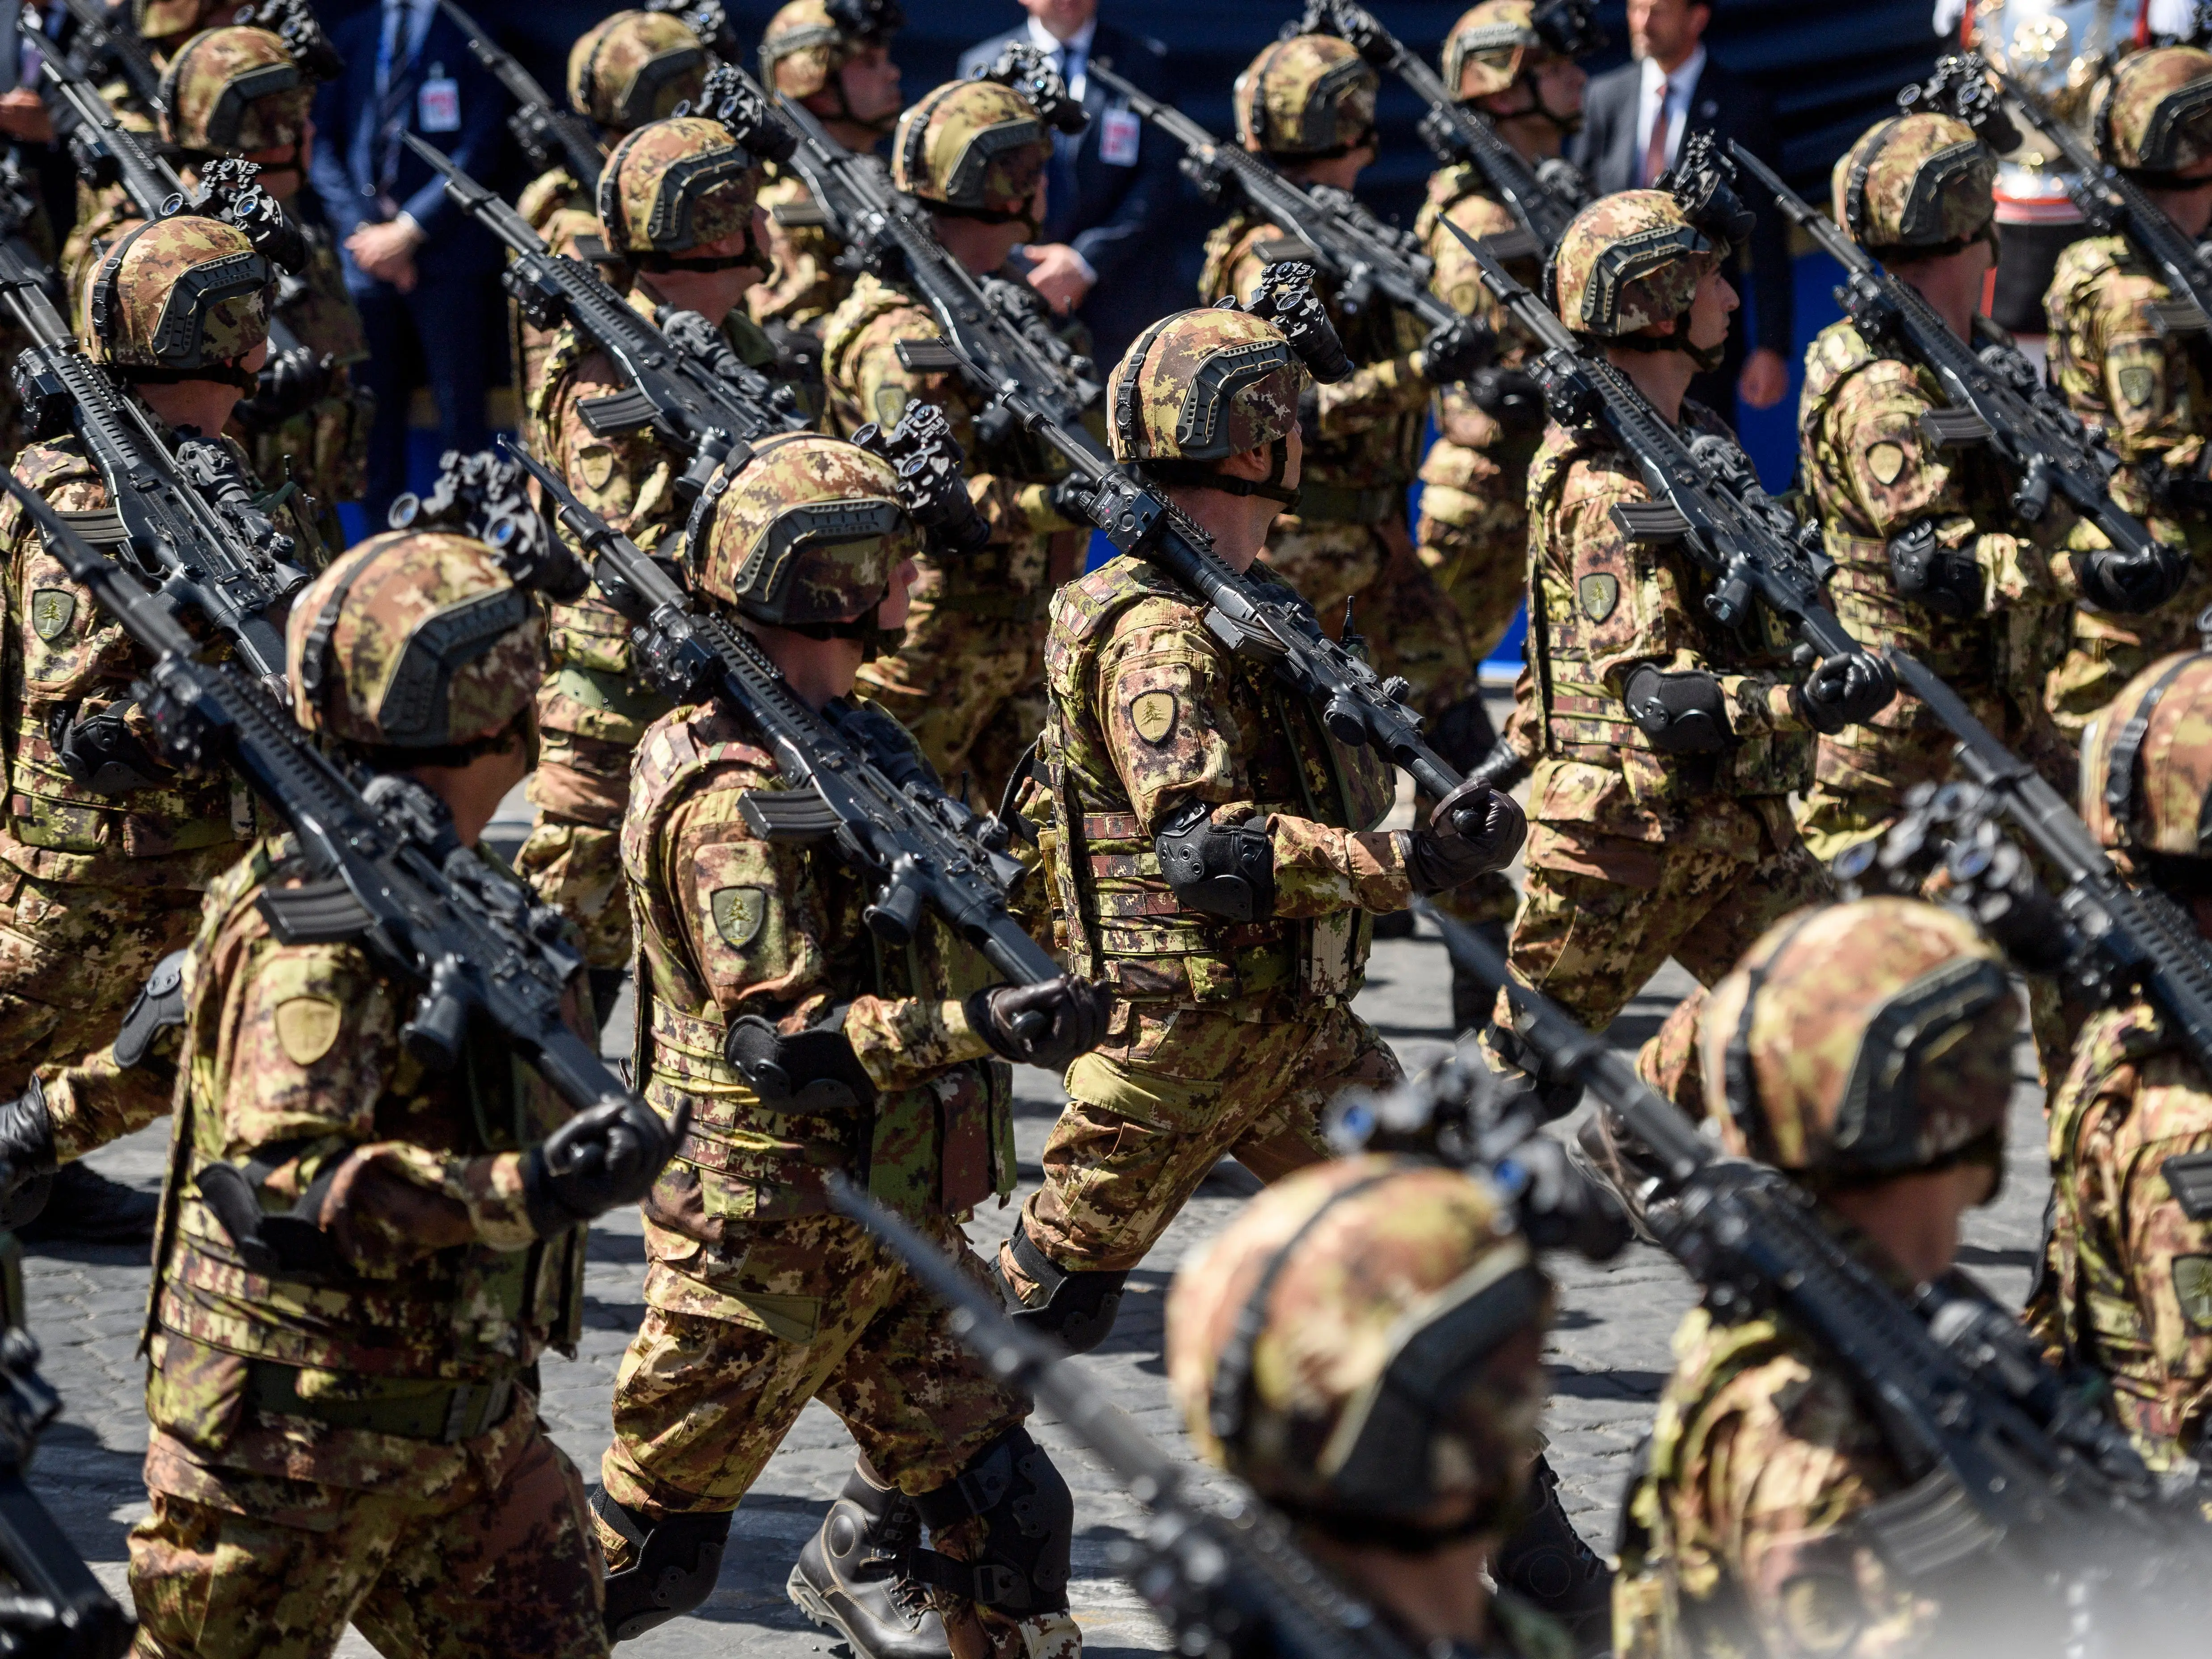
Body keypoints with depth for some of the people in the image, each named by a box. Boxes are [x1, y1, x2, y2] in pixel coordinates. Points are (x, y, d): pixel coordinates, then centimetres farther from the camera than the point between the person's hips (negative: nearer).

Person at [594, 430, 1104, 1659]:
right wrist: (981, 1028, -35)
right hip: (768, 1229, -9)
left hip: (896, 1220, 9)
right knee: (650, 1547, 3)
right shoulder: (737, 794, -22)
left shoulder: (845, 736, 10)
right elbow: (779, 1040, -29)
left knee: (1000, 1510, 6)